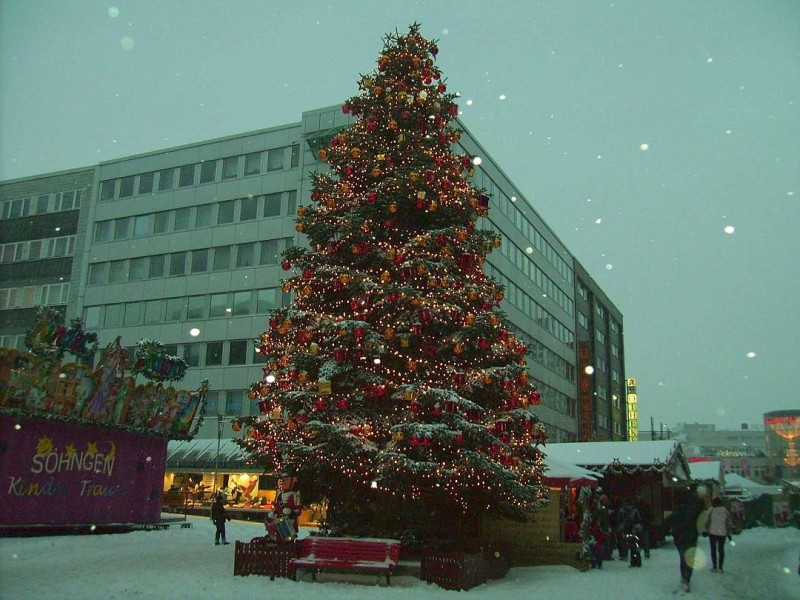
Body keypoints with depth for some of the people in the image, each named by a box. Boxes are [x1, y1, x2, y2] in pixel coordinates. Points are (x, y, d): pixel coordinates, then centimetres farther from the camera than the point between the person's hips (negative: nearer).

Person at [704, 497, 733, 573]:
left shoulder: (712, 510, -6)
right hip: (722, 533, 2)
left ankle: (714, 567, 2)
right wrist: (730, 533, 12)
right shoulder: (726, 511, 2)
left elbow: (707, 521, -6)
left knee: (713, 550, 6)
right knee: (721, 550, 11)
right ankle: (720, 567, 9)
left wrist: (705, 530, 1)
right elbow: (729, 523, 6)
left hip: (712, 533, -2)